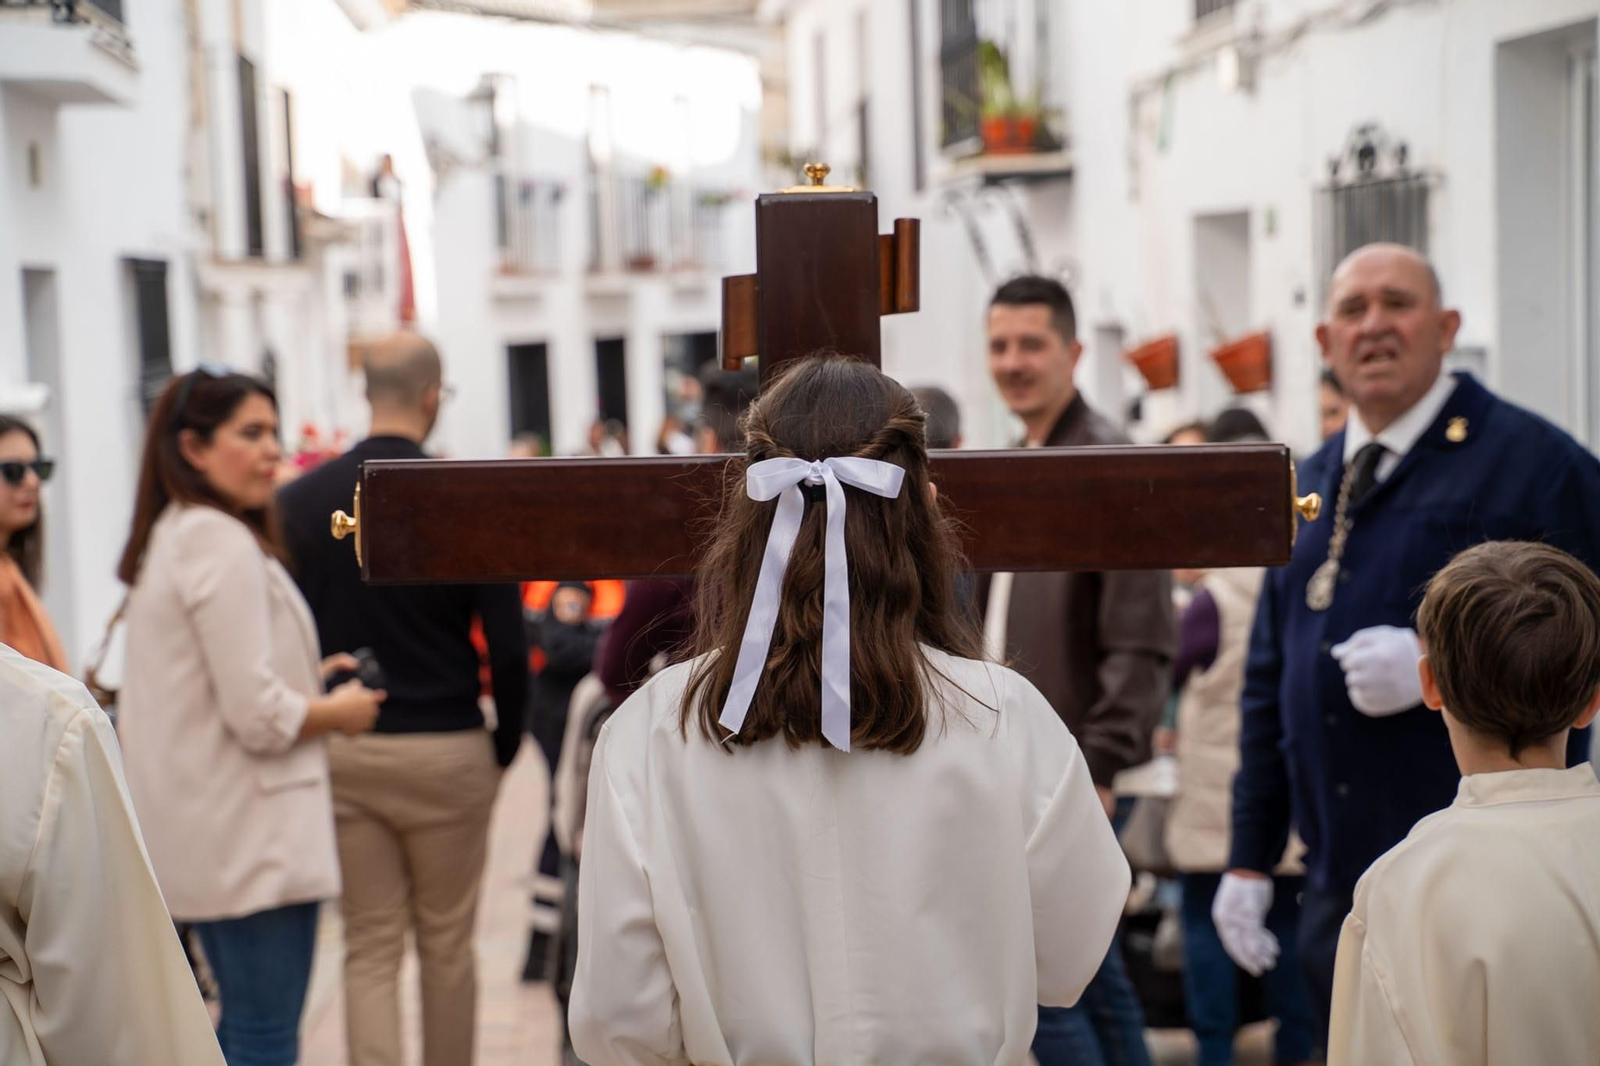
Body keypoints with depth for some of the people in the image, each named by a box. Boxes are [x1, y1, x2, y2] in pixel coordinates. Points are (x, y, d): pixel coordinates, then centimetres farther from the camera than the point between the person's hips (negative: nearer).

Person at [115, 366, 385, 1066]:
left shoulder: (170, 538, 15)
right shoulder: (224, 544, -17)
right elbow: (259, 716, -21)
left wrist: (305, 681, 15)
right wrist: (340, 712, -4)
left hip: (204, 841, 10)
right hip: (250, 838, -10)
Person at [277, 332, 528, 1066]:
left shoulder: (301, 499, 0)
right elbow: (508, 647, -8)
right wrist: (506, 745, 7)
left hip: (339, 751, 2)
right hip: (447, 754, -2)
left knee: (369, 950, 8)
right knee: (447, 945, 13)